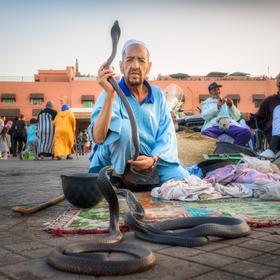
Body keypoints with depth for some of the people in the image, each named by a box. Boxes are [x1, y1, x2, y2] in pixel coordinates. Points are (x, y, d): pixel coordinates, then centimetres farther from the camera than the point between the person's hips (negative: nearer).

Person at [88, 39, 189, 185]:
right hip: (116, 163, -3)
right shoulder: (110, 94, -11)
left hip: (153, 160, 3)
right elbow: (98, 137, -26)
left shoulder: (158, 95, 3)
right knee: (124, 126, -30)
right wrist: (110, 94, -35)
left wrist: (153, 159, -23)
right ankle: (116, 179, -14)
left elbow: (167, 134, -3)